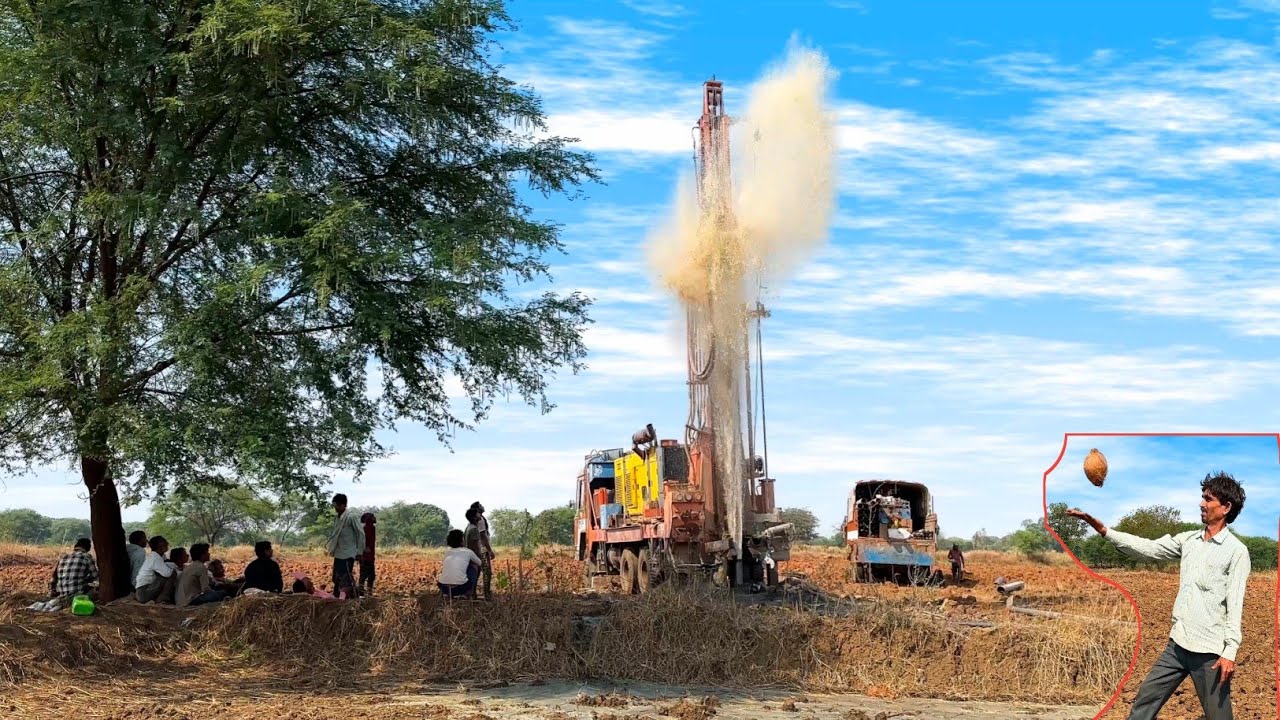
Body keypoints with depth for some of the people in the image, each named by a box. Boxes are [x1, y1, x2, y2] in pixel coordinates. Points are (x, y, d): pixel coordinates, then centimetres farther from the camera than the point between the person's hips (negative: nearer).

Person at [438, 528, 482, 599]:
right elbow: (479, 563, 30)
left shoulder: (447, 551, 18)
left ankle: (449, 594, 19)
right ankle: (466, 594, 18)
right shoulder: (468, 551, 10)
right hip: (460, 587, -4)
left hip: (444, 588, 4)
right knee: (475, 566, 22)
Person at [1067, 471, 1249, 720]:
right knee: (1145, 700, 8)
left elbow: (1235, 604, -11)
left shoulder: (1236, 551, -7)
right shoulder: (1188, 540, 11)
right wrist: (1101, 528, -4)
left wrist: (1230, 652, -17)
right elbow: (1146, 548, 6)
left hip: (1210, 651, -6)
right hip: (1178, 644, 7)